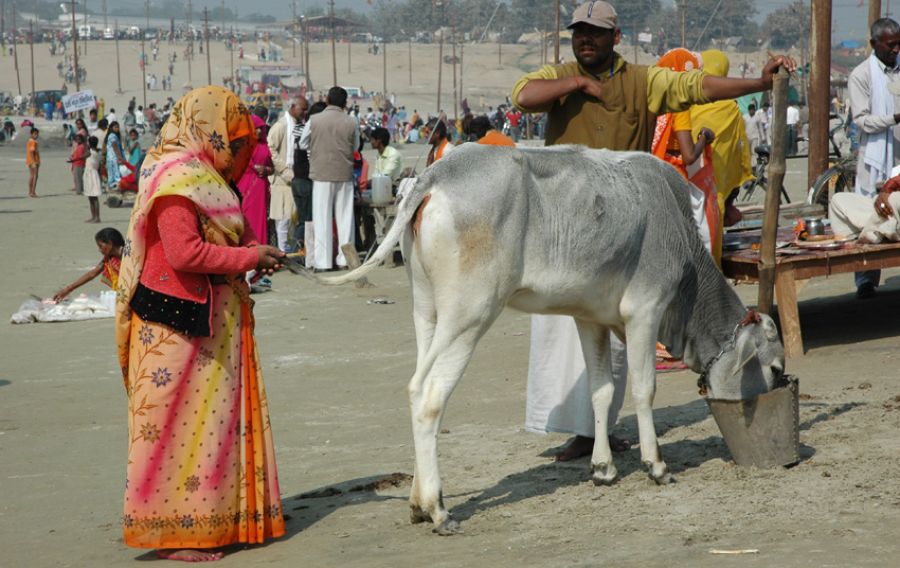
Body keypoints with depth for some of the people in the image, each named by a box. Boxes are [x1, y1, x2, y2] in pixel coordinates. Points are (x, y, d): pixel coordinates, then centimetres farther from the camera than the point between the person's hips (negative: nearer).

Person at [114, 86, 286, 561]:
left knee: (216, 418, 13)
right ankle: (171, 533, 4)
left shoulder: (200, 174, 15)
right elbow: (185, 253, -25)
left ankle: (214, 518, 22)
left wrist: (251, 253, 3)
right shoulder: (177, 179, -17)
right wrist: (250, 256, -16)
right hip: (178, 325, -10)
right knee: (178, 425, -4)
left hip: (209, 322, 10)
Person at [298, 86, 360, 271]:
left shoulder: (314, 120, -7)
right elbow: (355, 147, 8)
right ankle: (345, 259, 12)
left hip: (321, 173, -2)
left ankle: (323, 261, 0)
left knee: (322, 217, 2)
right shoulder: (351, 122, -4)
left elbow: (303, 144, 5)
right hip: (344, 173, 2)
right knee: (345, 216, 10)